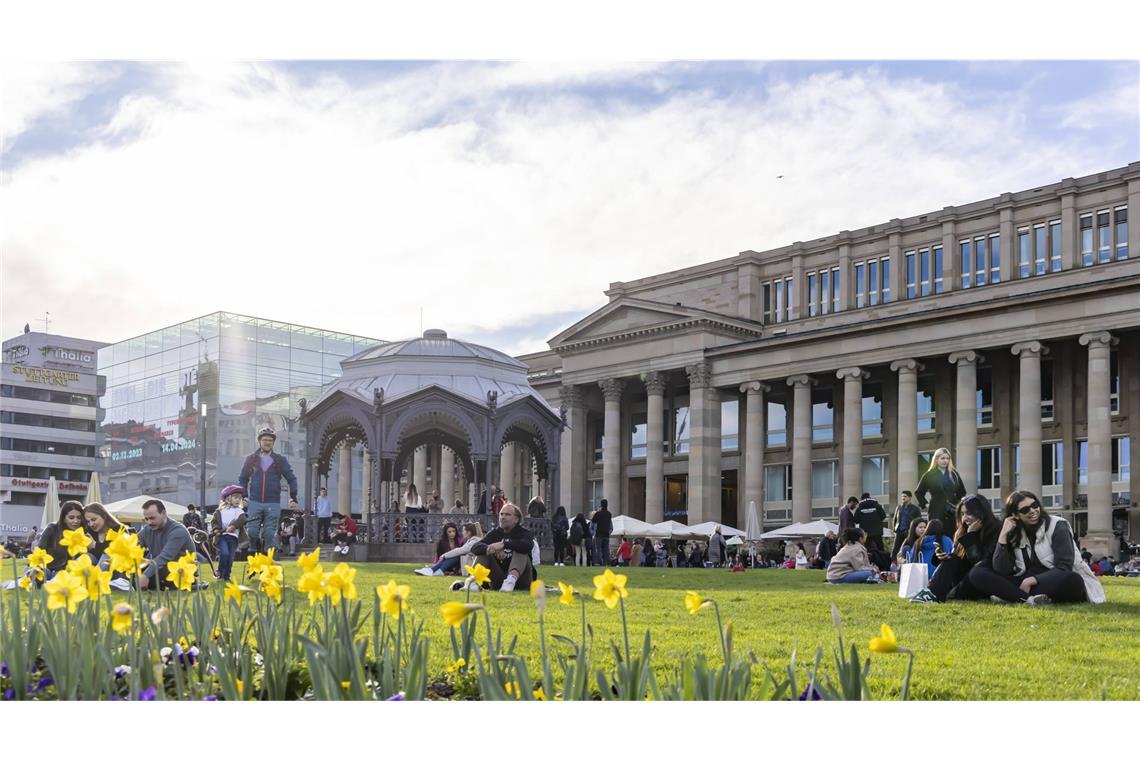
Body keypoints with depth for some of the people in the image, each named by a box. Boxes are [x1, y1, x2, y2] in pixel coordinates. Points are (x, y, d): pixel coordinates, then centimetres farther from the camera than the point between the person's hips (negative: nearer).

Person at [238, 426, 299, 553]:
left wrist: (293, 498, 1)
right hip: (254, 502, 1)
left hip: (273, 504, 0)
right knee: (251, 531, -7)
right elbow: (242, 479, 14)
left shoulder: (280, 460, 7)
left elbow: (292, 479, 9)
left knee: (269, 534, -3)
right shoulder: (251, 459, 9)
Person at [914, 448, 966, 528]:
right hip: (936, 513, -2)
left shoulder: (954, 474, 11)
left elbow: (962, 491, 22)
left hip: (952, 512, 2)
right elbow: (918, 493, 11)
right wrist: (925, 504, 3)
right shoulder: (929, 475, 4)